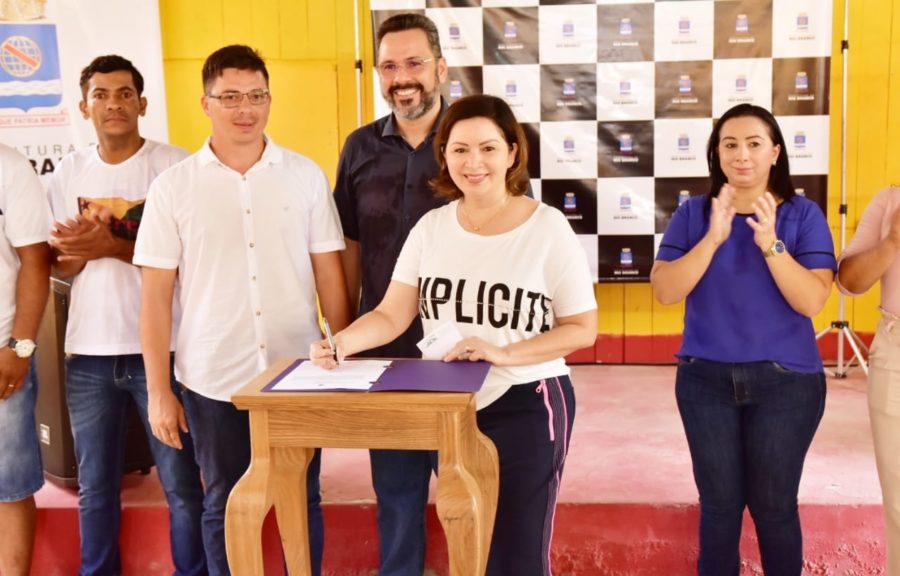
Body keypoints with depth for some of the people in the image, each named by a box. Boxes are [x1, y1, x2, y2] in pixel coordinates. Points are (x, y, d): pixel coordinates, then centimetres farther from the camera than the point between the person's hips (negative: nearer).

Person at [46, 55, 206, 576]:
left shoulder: (173, 165, -4)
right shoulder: (69, 173, 9)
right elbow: (62, 265, 11)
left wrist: (114, 246, -19)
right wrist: (81, 251, -11)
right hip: (88, 352, 4)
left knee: (182, 485, 3)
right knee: (95, 488, 14)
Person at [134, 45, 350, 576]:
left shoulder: (306, 176, 1)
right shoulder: (173, 186, -1)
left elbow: (330, 276, 5)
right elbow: (156, 296, 0)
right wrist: (159, 391, -2)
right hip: (213, 380, 0)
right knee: (226, 508, 13)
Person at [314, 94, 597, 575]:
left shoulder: (547, 227, -10)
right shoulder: (431, 227, 1)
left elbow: (582, 329, -8)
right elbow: (392, 315, -3)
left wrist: (502, 354, -21)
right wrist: (342, 343, -23)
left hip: (525, 406, -4)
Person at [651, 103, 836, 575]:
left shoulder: (803, 215, -3)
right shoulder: (692, 214, 0)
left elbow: (812, 302, -12)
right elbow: (665, 291, -10)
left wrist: (771, 244, -23)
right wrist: (713, 238, -20)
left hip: (785, 381, -1)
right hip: (705, 380, 1)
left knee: (773, 506, 6)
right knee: (718, 503, 9)